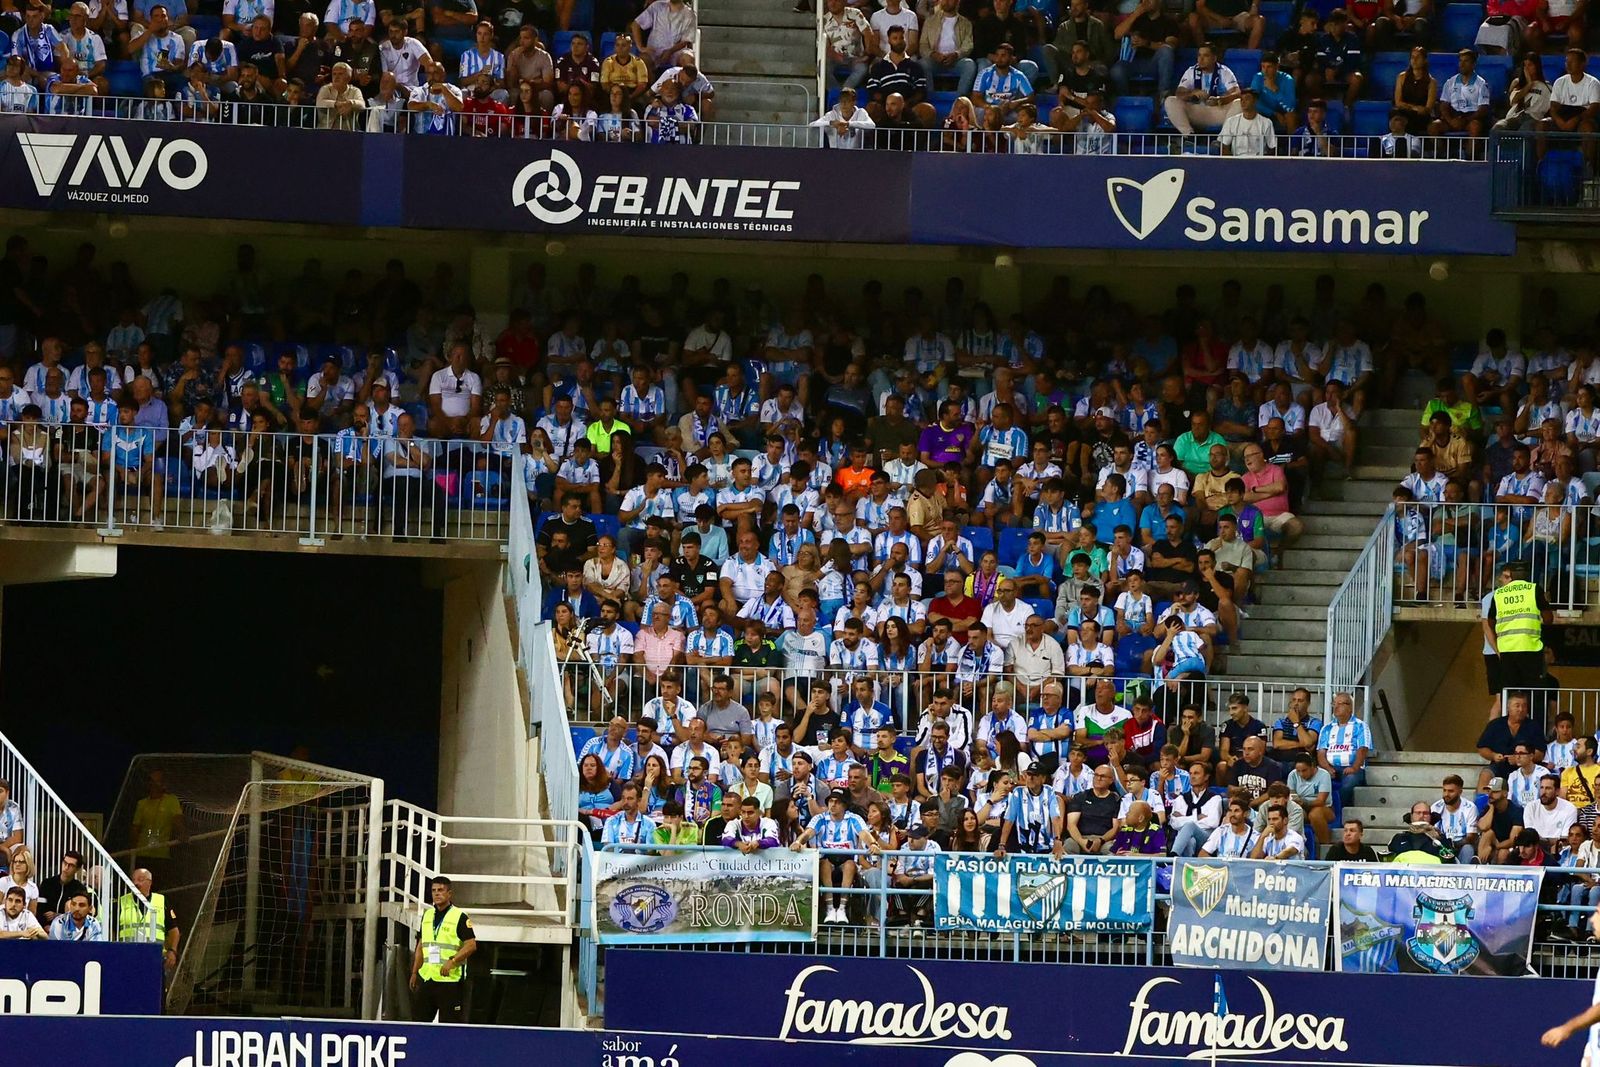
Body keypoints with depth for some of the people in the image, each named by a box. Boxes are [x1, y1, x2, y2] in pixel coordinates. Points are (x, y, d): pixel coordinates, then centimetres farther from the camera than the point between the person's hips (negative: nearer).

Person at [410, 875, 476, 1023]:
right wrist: (415, 973, 16)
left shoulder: (460, 917, -4)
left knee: (451, 1022, -7)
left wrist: (452, 961, -22)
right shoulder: (427, 915, 15)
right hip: (427, 977, 7)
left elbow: (471, 945, -11)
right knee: (418, 1020, 8)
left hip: (450, 979, -7)